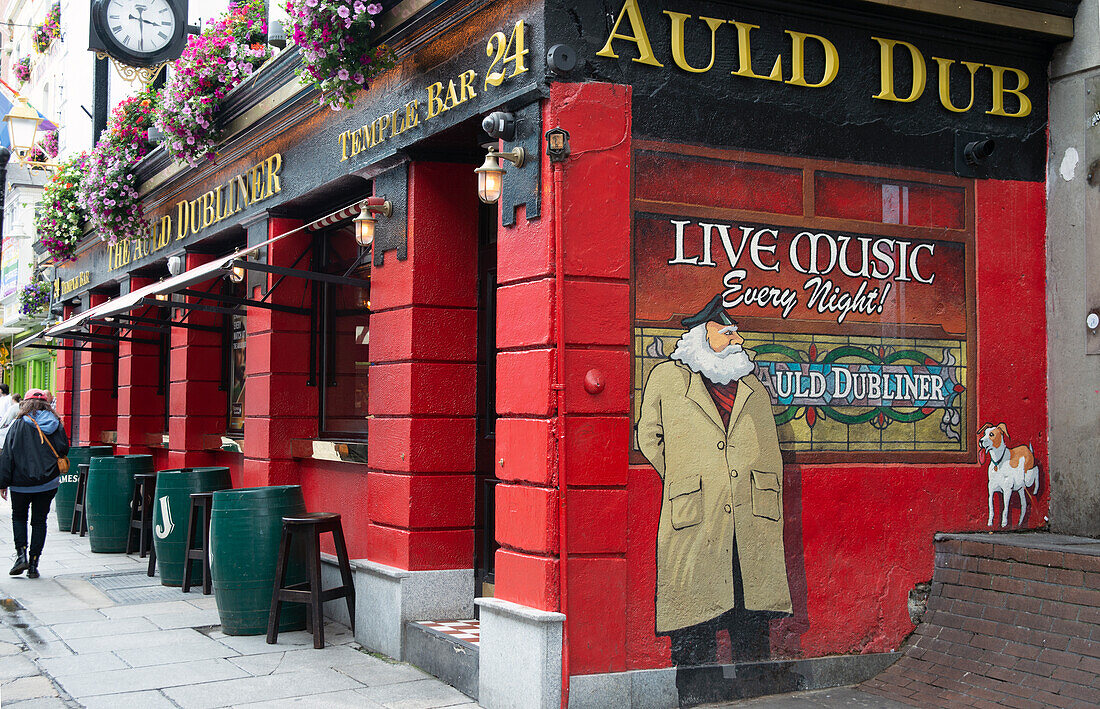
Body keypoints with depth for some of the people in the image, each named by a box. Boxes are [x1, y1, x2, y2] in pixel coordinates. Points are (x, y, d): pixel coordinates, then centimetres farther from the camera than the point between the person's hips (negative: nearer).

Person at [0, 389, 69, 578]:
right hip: (48, 483, 2)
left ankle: (21, 554, 0)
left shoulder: (19, 425, -5)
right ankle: (33, 565, 7)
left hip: (22, 482, -2)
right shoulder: (56, 425, 2)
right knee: (39, 521, 9)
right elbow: (64, 450, 3)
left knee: (18, 517, 17)